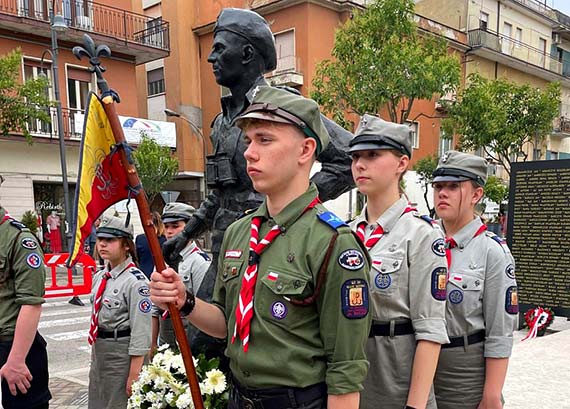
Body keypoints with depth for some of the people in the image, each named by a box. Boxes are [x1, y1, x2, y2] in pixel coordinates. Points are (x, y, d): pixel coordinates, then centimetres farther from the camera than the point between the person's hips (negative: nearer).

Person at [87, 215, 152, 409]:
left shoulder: (136, 281, -19)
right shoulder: (99, 277, 6)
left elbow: (141, 331, -20)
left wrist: (134, 374, -19)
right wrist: (94, 354, 18)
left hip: (122, 352, -8)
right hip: (99, 350, 8)